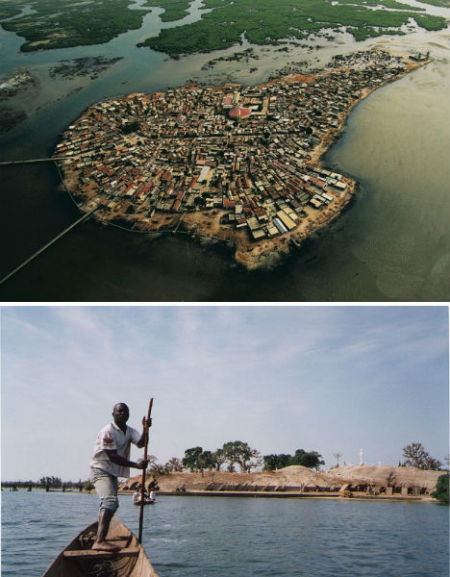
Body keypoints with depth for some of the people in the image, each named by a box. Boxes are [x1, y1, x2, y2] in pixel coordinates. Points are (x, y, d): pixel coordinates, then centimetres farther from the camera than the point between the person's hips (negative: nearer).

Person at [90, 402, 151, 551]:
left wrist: (145, 429, -29)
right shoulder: (108, 431, -17)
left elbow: (141, 443, -11)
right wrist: (136, 465, -23)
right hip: (101, 470, -9)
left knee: (111, 505, 19)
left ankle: (100, 539, 34)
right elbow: (112, 457, -22)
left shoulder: (130, 431, 8)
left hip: (113, 474, 9)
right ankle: (99, 541, -36)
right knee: (110, 500, -28)